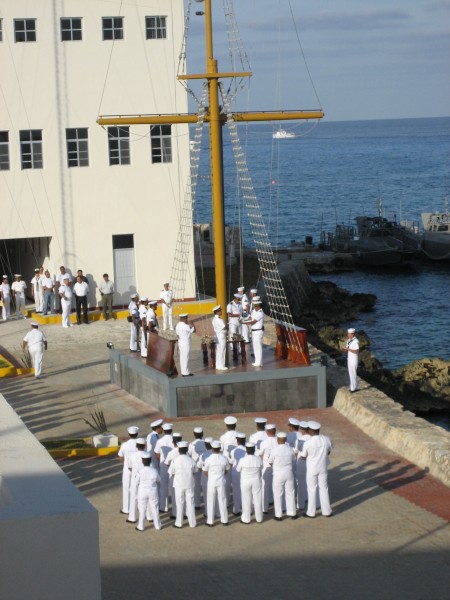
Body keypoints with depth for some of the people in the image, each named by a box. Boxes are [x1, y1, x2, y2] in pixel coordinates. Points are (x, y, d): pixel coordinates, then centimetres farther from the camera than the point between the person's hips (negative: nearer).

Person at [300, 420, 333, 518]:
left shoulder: (307, 443, -21)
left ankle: (311, 512, 19)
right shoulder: (326, 439, -12)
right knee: (324, 488, 16)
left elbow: (303, 457, -7)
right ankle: (326, 511, 23)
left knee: (312, 490, 11)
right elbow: (328, 452, 4)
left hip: (312, 469, -3)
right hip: (323, 468, 3)